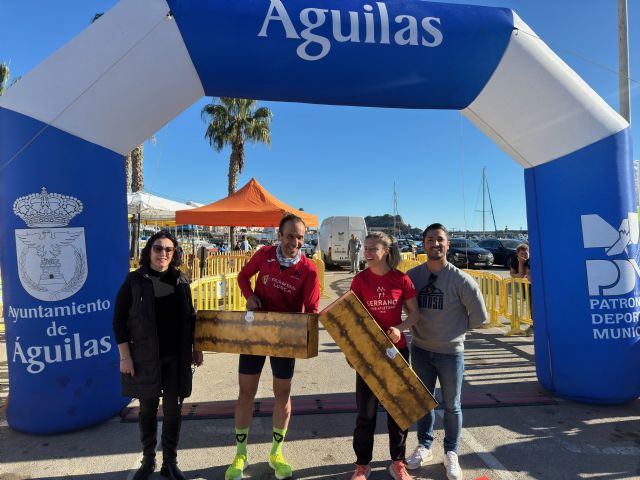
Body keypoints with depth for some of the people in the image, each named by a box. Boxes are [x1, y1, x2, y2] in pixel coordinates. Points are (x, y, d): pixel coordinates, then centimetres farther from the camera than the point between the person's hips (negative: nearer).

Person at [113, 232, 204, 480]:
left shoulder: (180, 280, 3)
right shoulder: (134, 280, -5)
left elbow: (189, 317, 10)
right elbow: (119, 320, -4)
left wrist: (196, 348, 7)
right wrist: (125, 356, -9)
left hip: (176, 358, 2)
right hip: (145, 358, -2)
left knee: (173, 410, 10)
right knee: (148, 409, 14)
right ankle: (148, 460, 35)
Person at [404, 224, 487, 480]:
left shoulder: (461, 279, -14)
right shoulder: (412, 275, -6)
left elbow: (479, 316, -6)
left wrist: (456, 329, 1)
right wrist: (419, 327, 1)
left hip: (451, 352, -2)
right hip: (420, 350, 3)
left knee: (452, 405, 14)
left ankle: (451, 453, 34)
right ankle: (424, 446, 38)